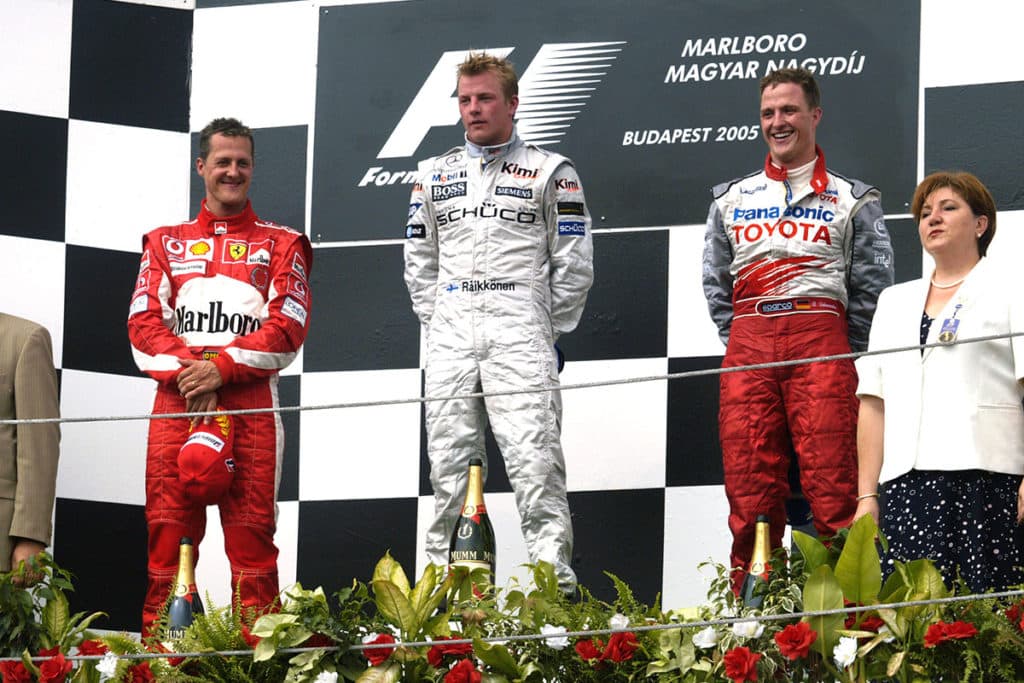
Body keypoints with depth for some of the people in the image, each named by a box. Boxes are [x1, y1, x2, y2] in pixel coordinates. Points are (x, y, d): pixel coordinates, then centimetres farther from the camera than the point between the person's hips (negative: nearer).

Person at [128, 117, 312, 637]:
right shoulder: (165, 243, 20)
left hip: (250, 402, -2)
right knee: (169, 534, -4)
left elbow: (288, 327, 1)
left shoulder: (280, 244, 14)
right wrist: (184, 374, -8)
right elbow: (144, 322, 8)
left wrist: (221, 368, -11)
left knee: (251, 532, -8)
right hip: (177, 400, 2)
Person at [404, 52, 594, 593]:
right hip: (450, 339, 4)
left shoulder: (551, 173, 7)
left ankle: (555, 582, -16)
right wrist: (436, 321, 11)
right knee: (449, 465, 1)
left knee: (535, 460, -13)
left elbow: (574, 262, 5)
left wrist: (551, 332, 1)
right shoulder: (434, 175, 18)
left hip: (521, 336, -4)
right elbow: (419, 261, 21)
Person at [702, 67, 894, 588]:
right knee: (749, 485, -3)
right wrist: (740, 341, 9)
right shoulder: (732, 200, 20)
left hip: (820, 335, -2)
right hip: (746, 346, 3)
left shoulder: (850, 201, 12)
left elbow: (872, 287, 5)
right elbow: (715, 284, 19)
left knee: (832, 480, -12)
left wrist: (841, 351, 0)